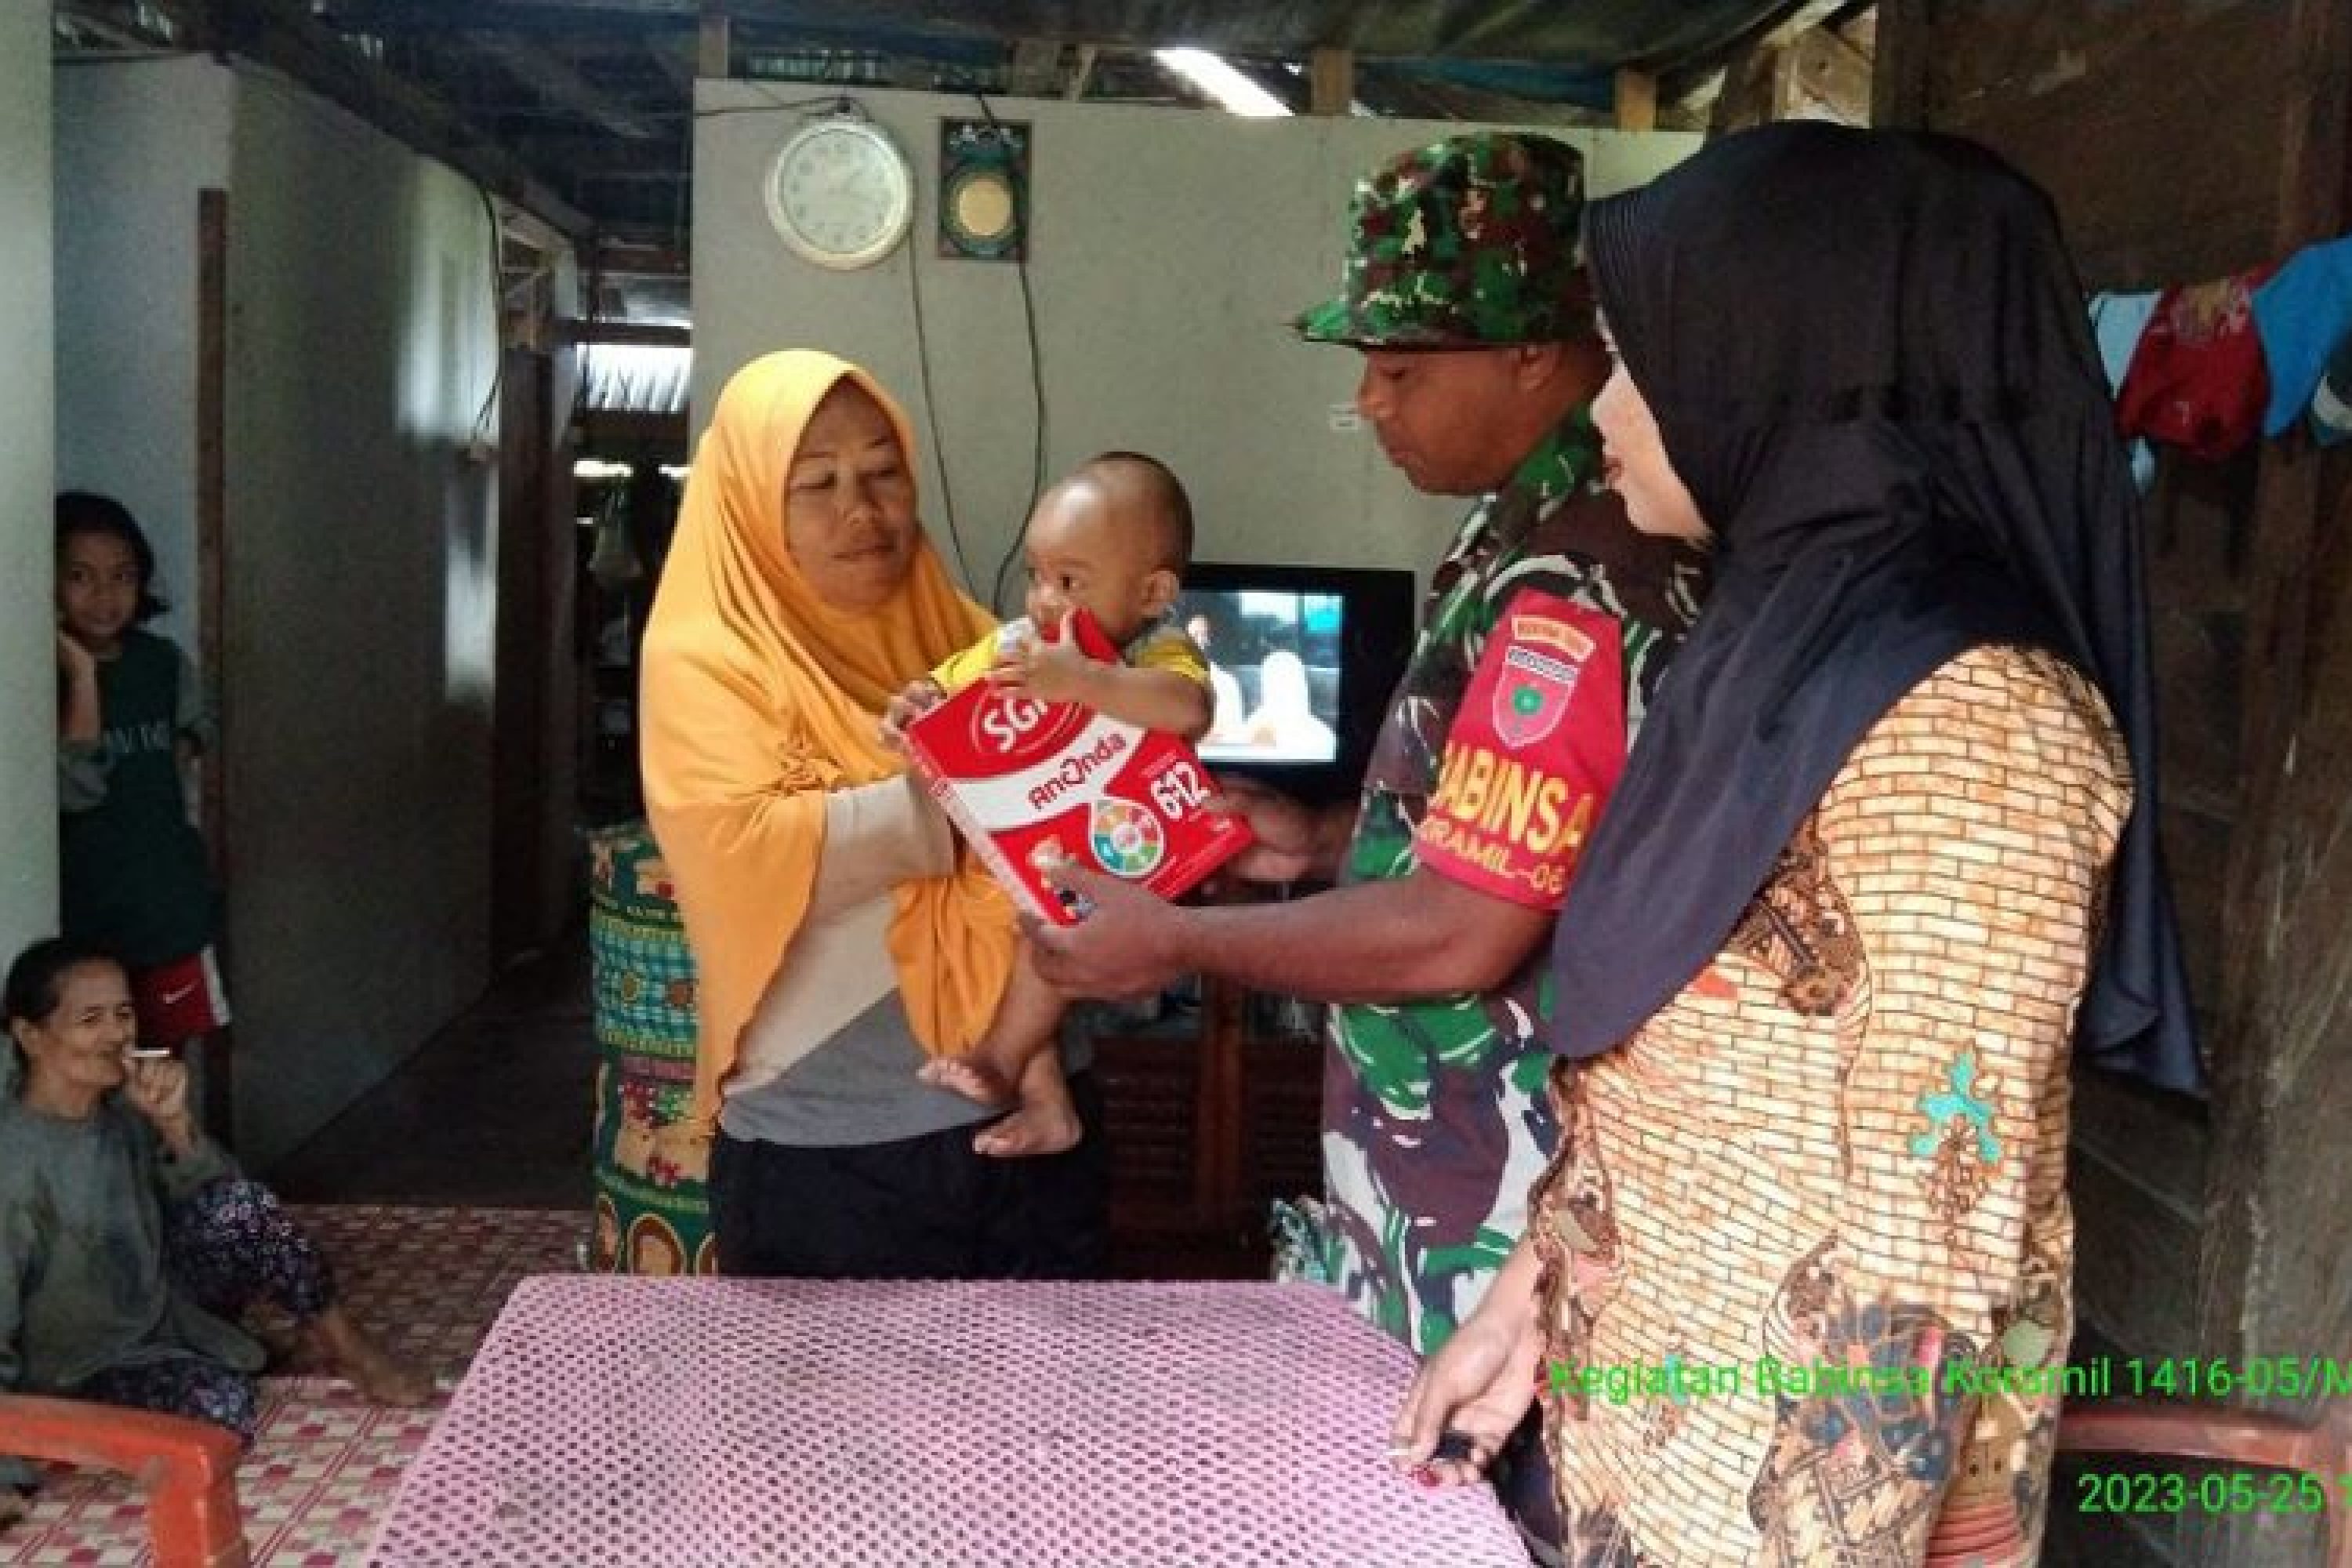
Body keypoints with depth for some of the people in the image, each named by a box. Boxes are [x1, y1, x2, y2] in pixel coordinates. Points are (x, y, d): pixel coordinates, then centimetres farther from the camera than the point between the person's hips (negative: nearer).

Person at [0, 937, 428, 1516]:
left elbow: (212, 1189, -1)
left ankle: (343, 1345, 2)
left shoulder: (117, 1101, -8)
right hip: (83, 1369, -7)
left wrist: (173, 1121, -21)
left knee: (243, 1206, -16)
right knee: (220, 1404, -31)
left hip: (157, 1301, 7)